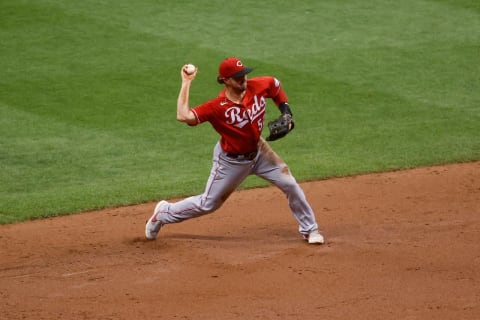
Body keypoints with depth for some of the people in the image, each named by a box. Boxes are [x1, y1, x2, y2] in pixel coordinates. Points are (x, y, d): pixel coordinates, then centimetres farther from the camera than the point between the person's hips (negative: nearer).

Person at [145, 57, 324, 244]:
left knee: (290, 185, 1)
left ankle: (309, 229, 22)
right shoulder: (217, 107, -32)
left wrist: (286, 113, -3)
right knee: (208, 204, 7)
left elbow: (275, 85, 6)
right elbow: (183, 116, -44)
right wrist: (186, 83, -40)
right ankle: (164, 213, 30)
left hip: (258, 151, 5)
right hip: (231, 161, -5)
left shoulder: (258, 86, -18)